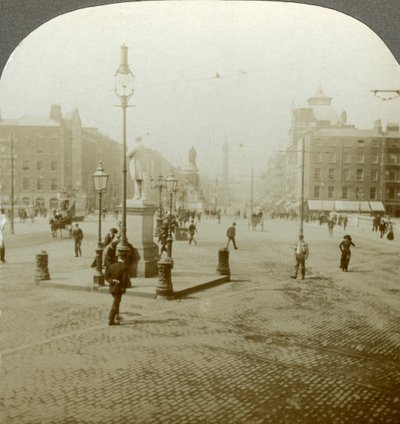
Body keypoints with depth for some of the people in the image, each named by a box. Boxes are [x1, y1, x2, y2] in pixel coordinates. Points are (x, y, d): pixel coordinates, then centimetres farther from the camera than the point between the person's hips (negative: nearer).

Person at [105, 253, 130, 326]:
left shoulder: (112, 265, 2)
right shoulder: (124, 267, -15)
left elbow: (106, 275, -3)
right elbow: (125, 279, -19)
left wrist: (111, 281, -11)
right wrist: (124, 288, -7)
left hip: (112, 288, 6)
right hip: (119, 288, -6)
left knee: (116, 303, 24)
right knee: (115, 304, 1)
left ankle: (117, 317, 31)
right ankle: (111, 320, 1)